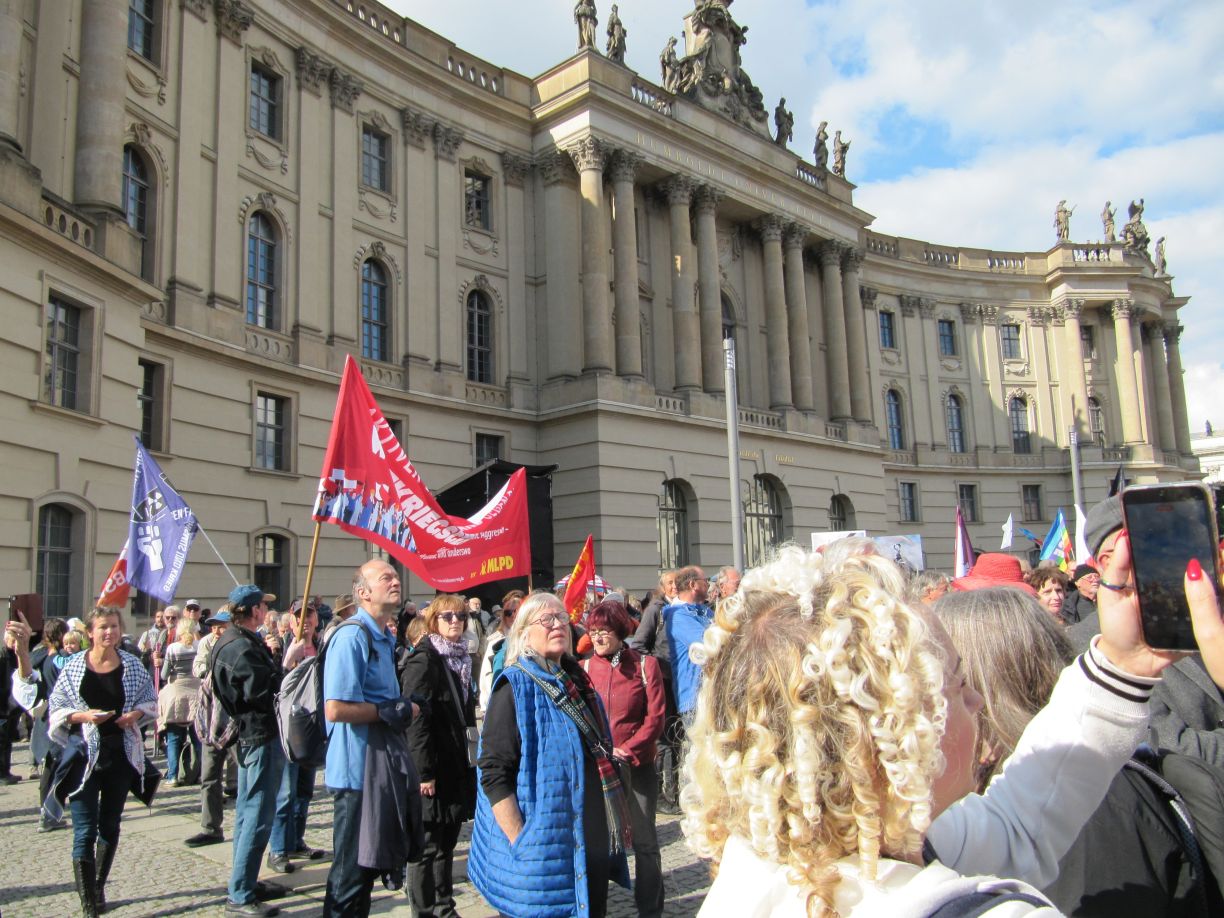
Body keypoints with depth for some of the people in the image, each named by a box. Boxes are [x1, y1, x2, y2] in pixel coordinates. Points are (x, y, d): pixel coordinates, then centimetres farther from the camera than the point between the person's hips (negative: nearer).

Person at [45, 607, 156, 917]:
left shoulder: (133, 666, 0)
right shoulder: (73, 667, -4)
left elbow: (151, 700, 9)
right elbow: (56, 709, 0)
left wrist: (137, 713, -11)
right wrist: (82, 716, -17)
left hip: (122, 755, 3)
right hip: (84, 755, -2)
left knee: (110, 825, 16)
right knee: (85, 831, -5)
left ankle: (98, 888, 34)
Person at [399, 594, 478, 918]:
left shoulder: (461, 658, 13)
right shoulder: (423, 660, -13)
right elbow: (415, 719, -19)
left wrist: (470, 762, 16)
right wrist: (425, 771, -21)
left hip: (458, 767, 8)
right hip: (435, 770, -8)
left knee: (447, 842, 16)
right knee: (427, 846, 1)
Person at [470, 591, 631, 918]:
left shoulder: (578, 679, 9)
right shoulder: (515, 688, -12)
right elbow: (494, 775, -18)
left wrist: (619, 809, 17)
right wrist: (520, 843, -23)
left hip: (594, 838, 7)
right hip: (544, 848, -7)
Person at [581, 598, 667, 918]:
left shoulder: (645, 665, -3)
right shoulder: (584, 668, 3)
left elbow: (656, 717, -7)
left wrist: (627, 751, -16)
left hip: (637, 765, -2)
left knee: (644, 840, 4)